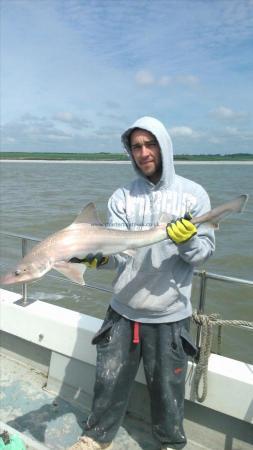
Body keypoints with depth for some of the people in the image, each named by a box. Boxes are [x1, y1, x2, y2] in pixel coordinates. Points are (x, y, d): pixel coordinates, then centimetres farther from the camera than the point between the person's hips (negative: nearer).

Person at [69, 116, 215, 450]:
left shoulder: (192, 194, -5)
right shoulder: (122, 197, 1)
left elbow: (205, 251, -7)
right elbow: (118, 250, -4)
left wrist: (187, 240, -28)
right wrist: (100, 255, -25)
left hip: (169, 315, -2)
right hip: (123, 310, 2)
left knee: (167, 389, 13)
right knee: (109, 380, 16)